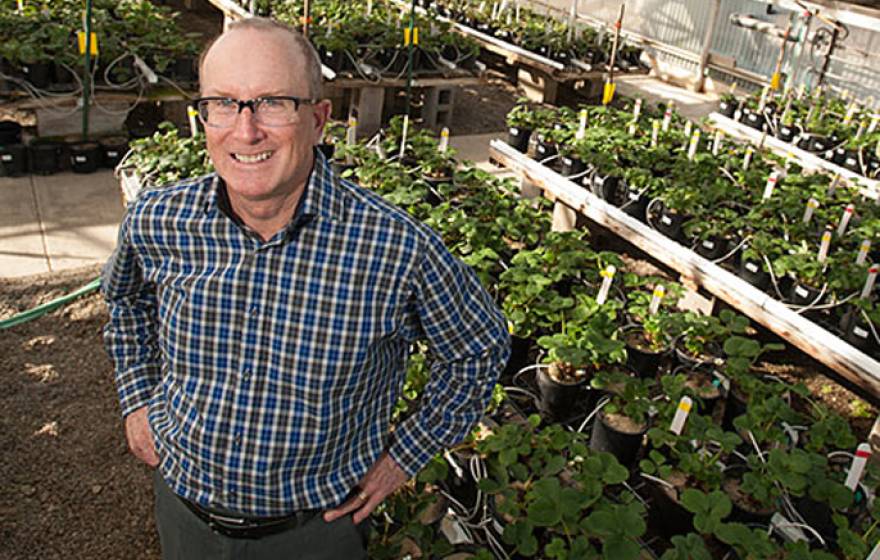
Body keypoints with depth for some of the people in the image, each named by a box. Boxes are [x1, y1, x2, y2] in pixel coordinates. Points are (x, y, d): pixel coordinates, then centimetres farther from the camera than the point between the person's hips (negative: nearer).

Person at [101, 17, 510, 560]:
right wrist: (138, 397, 6)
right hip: (183, 508, 3)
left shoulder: (397, 247, -26)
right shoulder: (155, 221, -15)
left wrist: (405, 454, -6)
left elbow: (481, 349, -8)